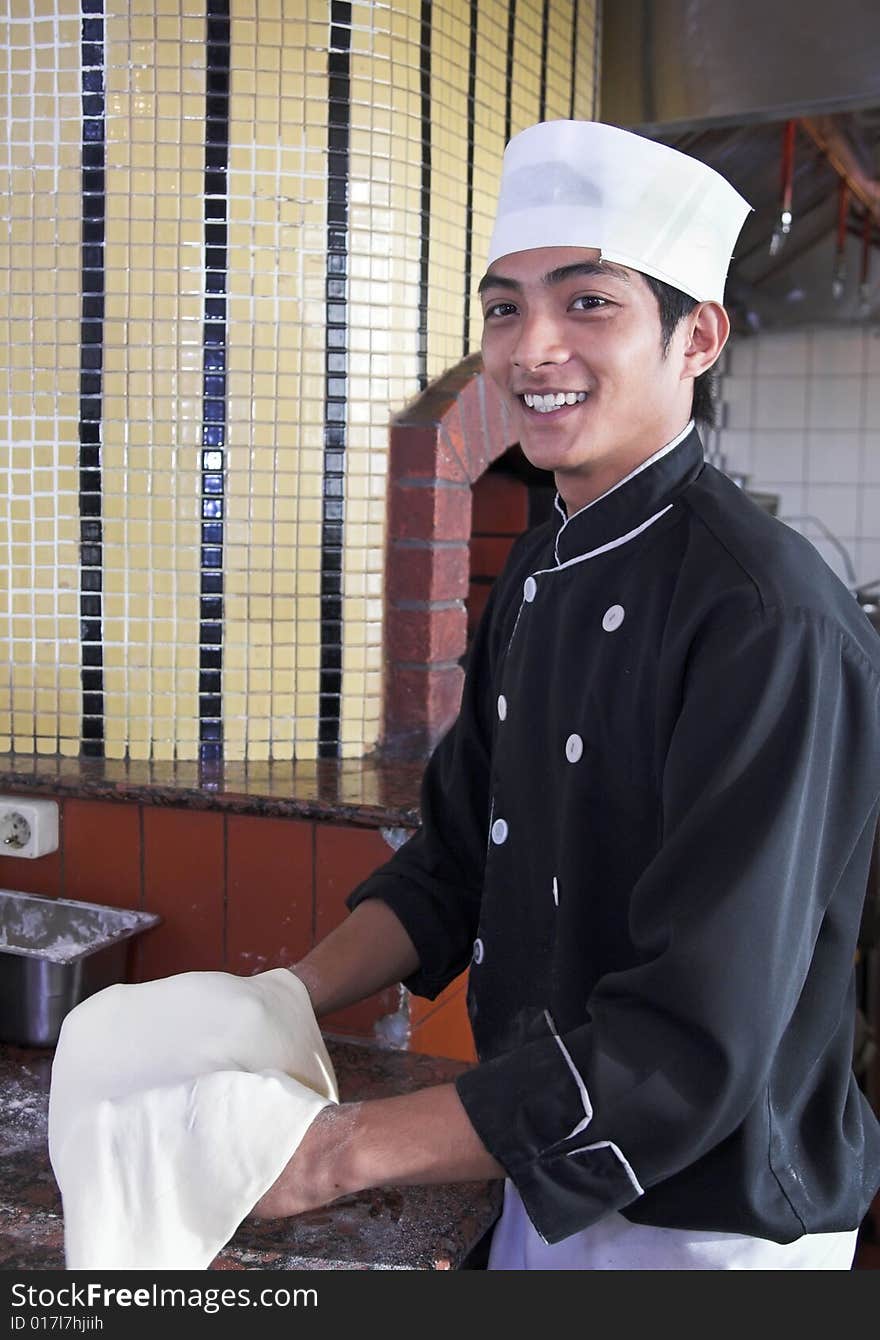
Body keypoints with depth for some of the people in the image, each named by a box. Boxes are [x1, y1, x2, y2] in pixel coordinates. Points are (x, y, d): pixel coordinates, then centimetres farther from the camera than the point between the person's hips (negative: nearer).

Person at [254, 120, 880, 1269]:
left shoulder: (765, 616, -27)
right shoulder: (540, 571, 1)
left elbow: (698, 1045, -29)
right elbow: (458, 858, 7)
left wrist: (346, 1150, -26)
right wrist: (283, 1004, -6)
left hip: (712, 1226, -7)